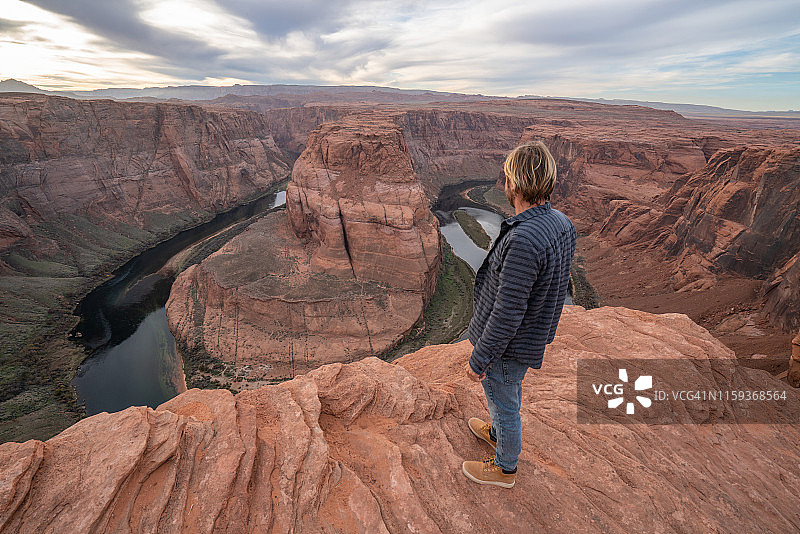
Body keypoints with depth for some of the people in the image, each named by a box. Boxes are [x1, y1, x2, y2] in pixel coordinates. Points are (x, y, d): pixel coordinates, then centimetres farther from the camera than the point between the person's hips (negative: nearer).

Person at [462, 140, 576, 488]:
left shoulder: (523, 241, -37)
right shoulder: (562, 224, -7)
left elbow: (507, 314, -31)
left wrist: (479, 359, -18)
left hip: (507, 344, -8)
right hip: (534, 335, 9)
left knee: (504, 404, 17)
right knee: (511, 391, 31)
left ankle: (504, 468, 44)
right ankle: (497, 433, 60)